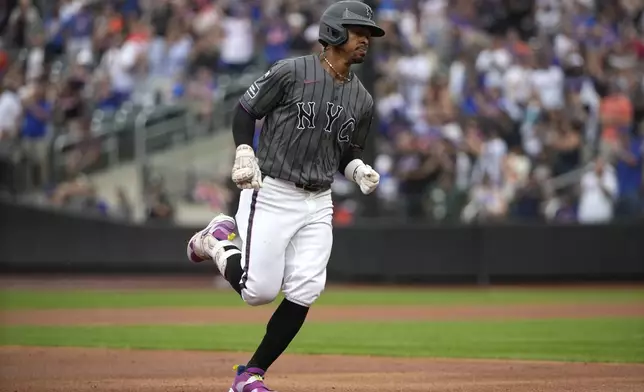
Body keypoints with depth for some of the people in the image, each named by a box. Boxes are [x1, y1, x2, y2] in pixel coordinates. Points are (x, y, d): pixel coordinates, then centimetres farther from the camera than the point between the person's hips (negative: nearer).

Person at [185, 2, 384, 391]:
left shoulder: (362, 100, 9)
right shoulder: (291, 72, -9)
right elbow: (246, 111, -1)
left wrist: (360, 171, -3)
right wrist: (244, 155, -15)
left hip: (317, 205, 6)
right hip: (270, 194, -5)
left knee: (304, 292, -6)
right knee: (259, 290, -10)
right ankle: (220, 242, 21)